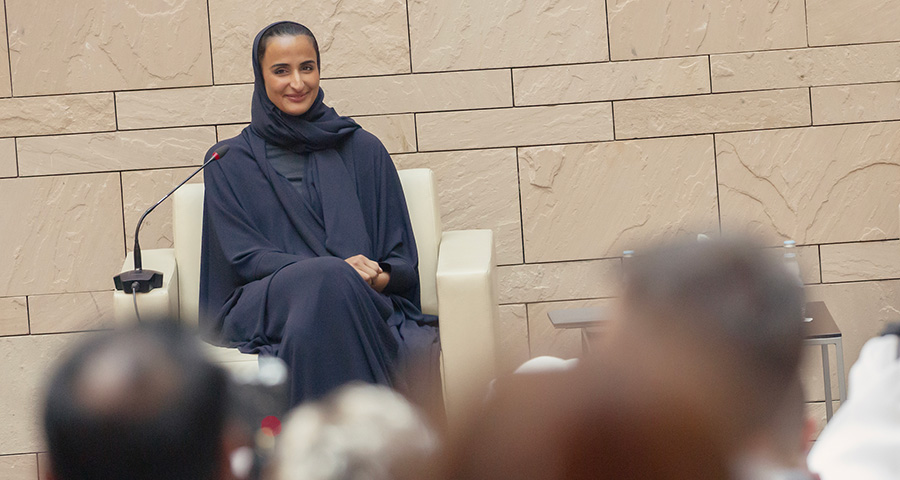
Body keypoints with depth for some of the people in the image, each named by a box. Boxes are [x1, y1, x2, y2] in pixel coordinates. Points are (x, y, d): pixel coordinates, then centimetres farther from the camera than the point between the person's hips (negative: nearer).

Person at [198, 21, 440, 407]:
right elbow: (244, 255, 2)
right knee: (329, 278, -39)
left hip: (364, 303, 1)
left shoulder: (362, 150, 18)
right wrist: (336, 271, -15)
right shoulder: (231, 162, 14)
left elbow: (402, 258, 16)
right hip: (263, 305, -1)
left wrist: (379, 278, -11)